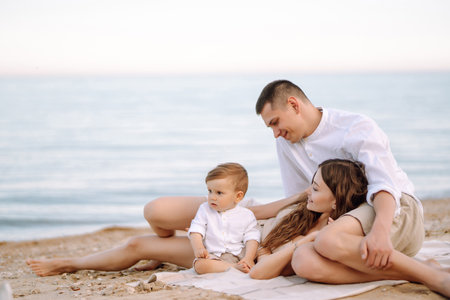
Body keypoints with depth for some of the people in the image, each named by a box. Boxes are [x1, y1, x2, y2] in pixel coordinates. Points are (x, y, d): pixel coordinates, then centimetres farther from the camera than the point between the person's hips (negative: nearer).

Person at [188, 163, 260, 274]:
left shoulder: (246, 215, 3)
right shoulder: (204, 210, 8)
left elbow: (251, 238, -2)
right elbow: (196, 231, 3)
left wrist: (248, 258, -20)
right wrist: (198, 248, -18)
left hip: (239, 255, 1)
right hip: (212, 255, -1)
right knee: (199, 265, -31)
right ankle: (235, 267, -33)